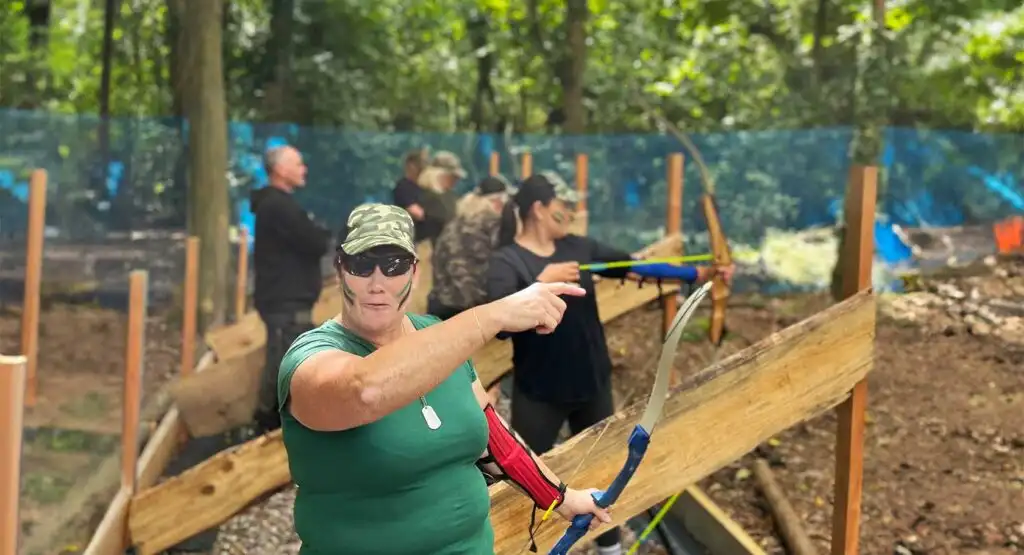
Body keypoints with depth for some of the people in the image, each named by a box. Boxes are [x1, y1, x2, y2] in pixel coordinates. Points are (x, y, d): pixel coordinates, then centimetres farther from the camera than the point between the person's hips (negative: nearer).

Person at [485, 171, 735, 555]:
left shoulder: (579, 247, 1)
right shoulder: (507, 261, -14)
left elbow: (636, 267, 0)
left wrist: (699, 274, -7)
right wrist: (543, 282, -35)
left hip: (592, 385, 6)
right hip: (538, 394, -6)